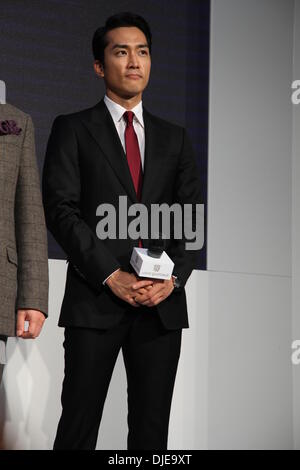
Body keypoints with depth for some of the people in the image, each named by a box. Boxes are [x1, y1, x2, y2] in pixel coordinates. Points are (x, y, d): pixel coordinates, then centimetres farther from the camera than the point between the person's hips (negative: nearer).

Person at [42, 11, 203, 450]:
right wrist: (112, 276, -14)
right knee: (79, 424, -4)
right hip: (95, 300, -3)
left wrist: (173, 276, -6)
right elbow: (61, 210, -4)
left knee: (151, 428, 4)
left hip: (163, 302, 3)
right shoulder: (72, 130, 6)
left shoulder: (174, 138, 17)